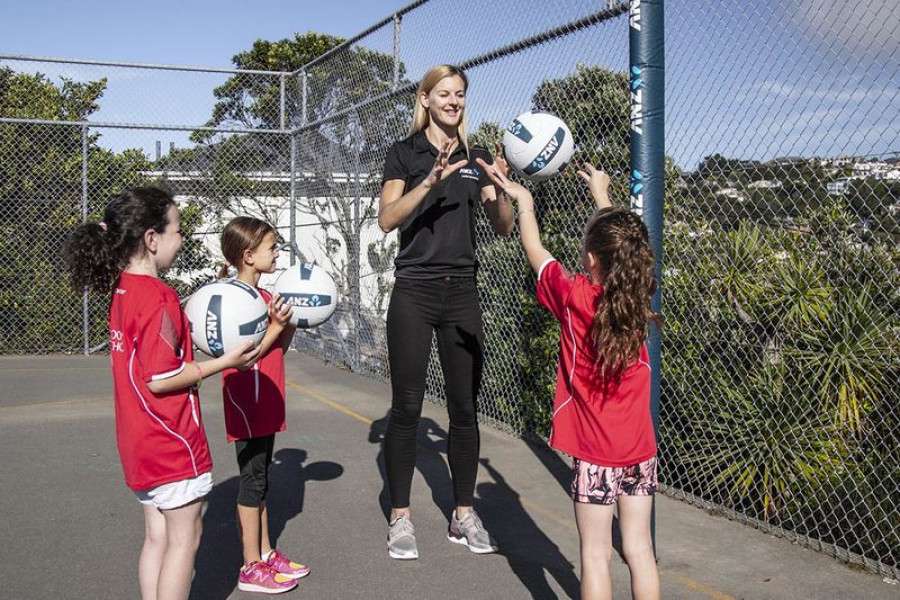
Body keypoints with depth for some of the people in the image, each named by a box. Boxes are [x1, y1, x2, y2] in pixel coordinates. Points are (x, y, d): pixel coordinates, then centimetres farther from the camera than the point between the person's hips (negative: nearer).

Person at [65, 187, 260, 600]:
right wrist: (223, 362, -17)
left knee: (157, 536, 16)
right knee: (184, 538, 3)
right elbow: (159, 380, -21)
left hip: (140, 442, 9)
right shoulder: (159, 297, -21)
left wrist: (191, 332, 7)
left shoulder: (122, 290, 7)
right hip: (174, 441, -9)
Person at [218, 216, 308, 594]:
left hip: (265, 405, 9)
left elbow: (278, 348, 16)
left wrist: (291, 323, 3)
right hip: (247, 404, -9)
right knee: (253, 482, -2)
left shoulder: (264, 296, 12)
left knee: (260, 480, 16)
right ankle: (251, 569, 7)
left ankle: (266, 554, 27)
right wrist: (277, 325, -23)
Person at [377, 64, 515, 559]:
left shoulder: (477, 157, 11)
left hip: (462, 292, 4)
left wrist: (497, 190, -12)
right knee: (406, 407, -1)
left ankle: (463, 517, 17)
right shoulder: (405, 153, 2)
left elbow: (504, 228, 7)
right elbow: (386, 219, -12)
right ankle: (400, 519, 11)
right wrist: (431, 181, -24)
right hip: (414, 292, -3)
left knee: (465, 407, 5)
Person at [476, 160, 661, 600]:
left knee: (595, 553, 5)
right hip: (640, 451, 4)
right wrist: (602, 195, 27)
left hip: (594, 456, -4)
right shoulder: (637, 298, -3)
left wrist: (524, 201, 16)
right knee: (640, 551, 12)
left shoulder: (575, 298, -15)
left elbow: (536, 252, 2)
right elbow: (618, 244, 15)